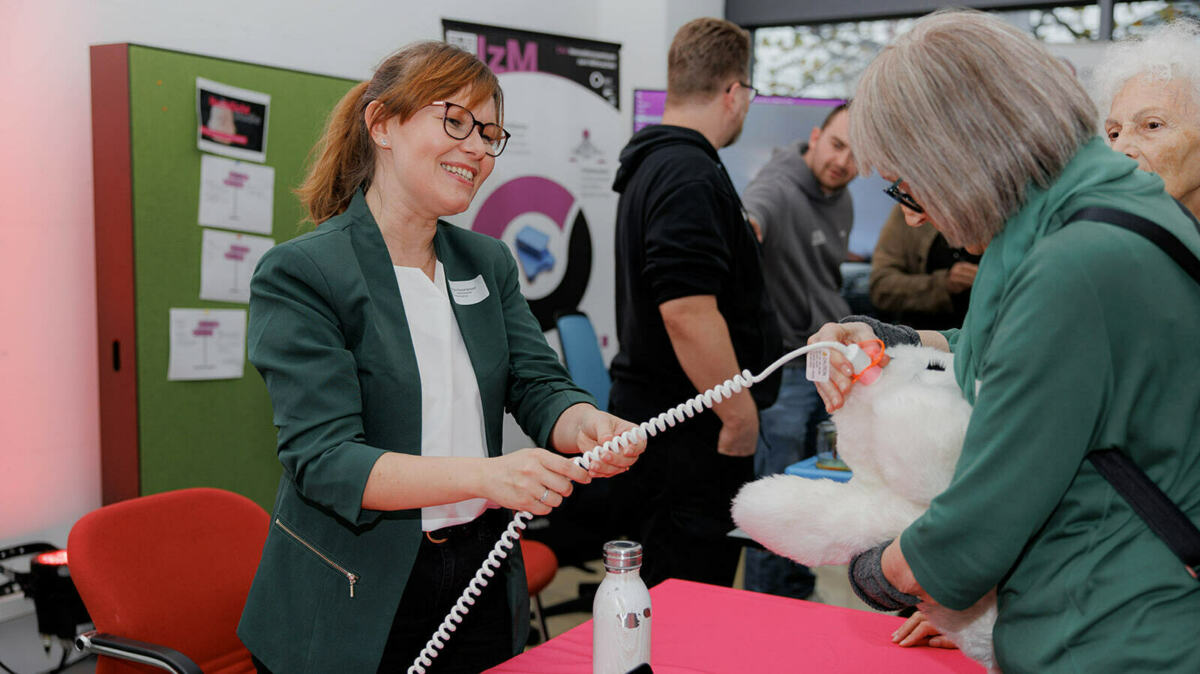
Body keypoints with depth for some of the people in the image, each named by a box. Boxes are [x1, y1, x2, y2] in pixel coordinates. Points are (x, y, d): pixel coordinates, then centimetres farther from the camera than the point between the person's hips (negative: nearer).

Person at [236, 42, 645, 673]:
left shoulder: (489, 262, 7)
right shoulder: (298, 273, -14)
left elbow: (538, 385, 0)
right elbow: (323, 459, -22)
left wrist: (584, 424, -24)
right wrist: (481, 475, -35)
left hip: (481, 578, 6)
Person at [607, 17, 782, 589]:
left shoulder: (650, 165, 16)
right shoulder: (690, 175, -18)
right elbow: (688, 310, -26)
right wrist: (741, 416, -18)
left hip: (650, 412, 11)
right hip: (689, 435, -11)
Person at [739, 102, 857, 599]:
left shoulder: (842, 203, 9)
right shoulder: (780, 188, -19)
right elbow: (754, 209, -45)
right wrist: (746, 223, -67)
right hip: (782, 367, -8)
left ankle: (798, 595, 30)